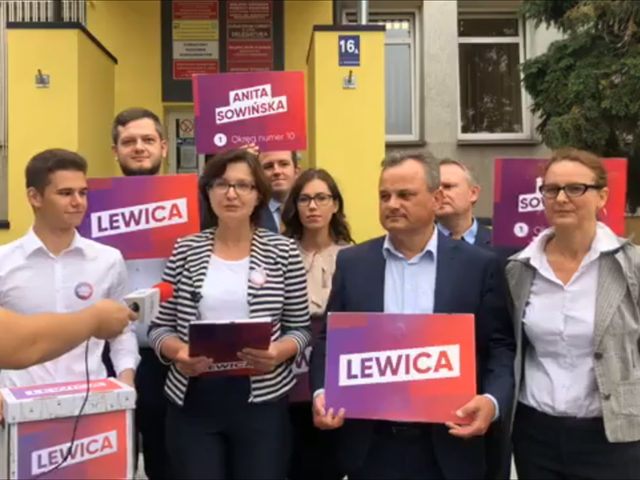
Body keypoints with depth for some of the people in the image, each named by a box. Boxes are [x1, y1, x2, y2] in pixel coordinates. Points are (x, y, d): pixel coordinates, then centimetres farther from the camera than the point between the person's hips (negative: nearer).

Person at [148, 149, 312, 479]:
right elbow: (159, 326, 7)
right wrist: (178, 351, -13)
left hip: (261, 399, -1)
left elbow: (300, 328, 3)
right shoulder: (185, 251, 3)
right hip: (193, 401, 1)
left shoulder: (283, 252, 0)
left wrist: (278, 352, -16)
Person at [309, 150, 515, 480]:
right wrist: (322, 392, -10)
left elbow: (500, 348, 0)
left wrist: (492, 400, -17)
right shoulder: (351, 263, 3)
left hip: (447, 445, -1)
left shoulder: (479, 265, -1)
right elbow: (329, 341, 6)